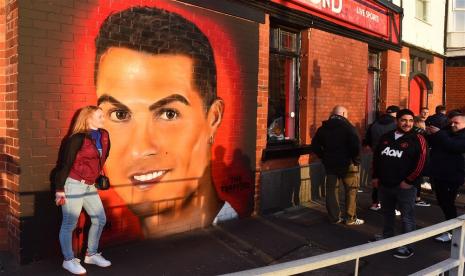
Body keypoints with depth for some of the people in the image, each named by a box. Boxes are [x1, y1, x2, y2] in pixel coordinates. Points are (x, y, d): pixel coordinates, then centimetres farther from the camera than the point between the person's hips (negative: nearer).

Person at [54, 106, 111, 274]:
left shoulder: (103, 136, 5)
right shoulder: (78, 138, -15)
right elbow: (65, 164, -14)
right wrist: (60, 190, -14)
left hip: (89, 186, 8)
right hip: (73, 184, -8)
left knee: (100, 219, 12)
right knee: (69, 224, 3)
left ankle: (91, 255, 28)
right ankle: (69, 260, 18)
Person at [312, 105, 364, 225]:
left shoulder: (323, 128, 5)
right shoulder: (347, 127, -10)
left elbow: (315, 145, 5)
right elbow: (356, 145, -19)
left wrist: (324, 157, 10)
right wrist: (356, 160, -6)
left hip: (330, 163, 5)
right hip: (346, 163, -4)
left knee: (332, 190, 10)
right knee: (351, 190, 7)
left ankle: (334, 217, 15)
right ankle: (351, 218, 11)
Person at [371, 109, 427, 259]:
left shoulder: (417, 139, -7)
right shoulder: (386, 137, 7)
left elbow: (420, 162, -13)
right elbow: (376, 156, 13)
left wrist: (408, 181, -15)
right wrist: (375, 176, 9)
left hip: (405, 186, -5)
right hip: (384, 184, 6)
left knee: (407, 217, 2)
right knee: (387, 213, 20)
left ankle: (407, 246, 13)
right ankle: (387, 238, 38)